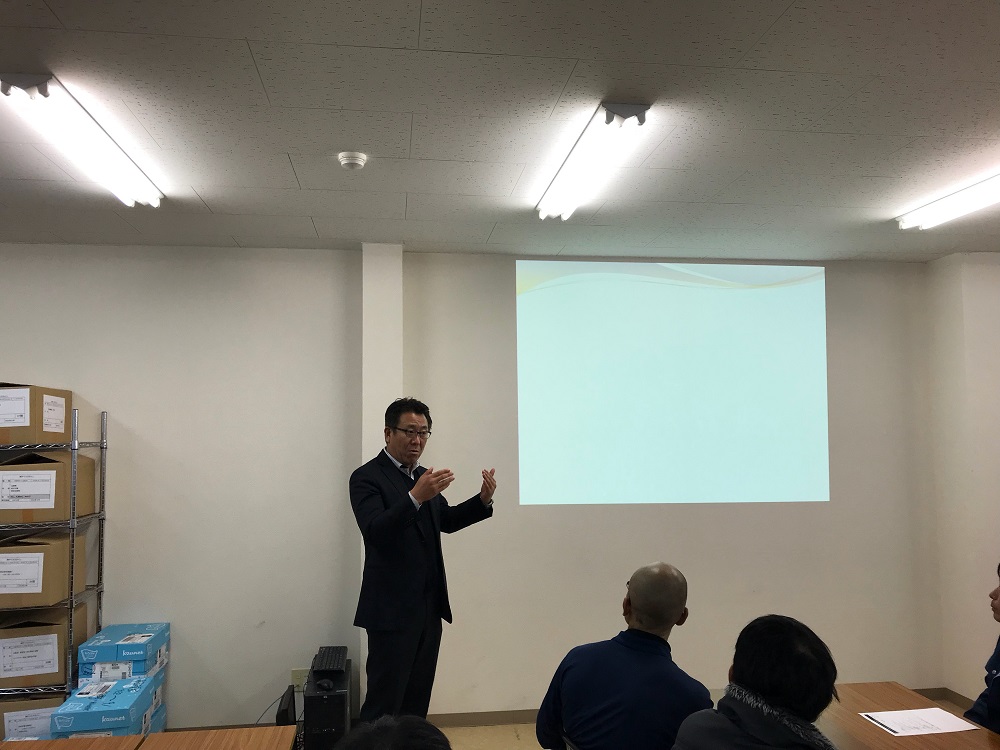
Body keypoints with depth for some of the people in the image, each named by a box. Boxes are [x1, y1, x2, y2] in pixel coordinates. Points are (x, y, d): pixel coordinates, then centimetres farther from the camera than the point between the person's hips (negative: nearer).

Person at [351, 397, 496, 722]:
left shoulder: (422, 475, 12)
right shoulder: (367, 477, -10)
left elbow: (446, 520, 18)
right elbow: (374, 531, -23)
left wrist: (483, 499, 2)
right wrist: (416, 497, -36)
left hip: (429, 607, 7)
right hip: (392, 609, -7)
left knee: (418, 698, 14)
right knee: (384, 702, -1)